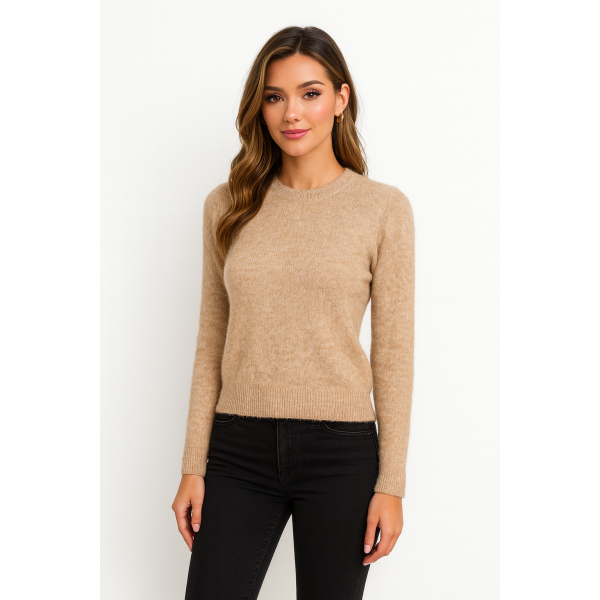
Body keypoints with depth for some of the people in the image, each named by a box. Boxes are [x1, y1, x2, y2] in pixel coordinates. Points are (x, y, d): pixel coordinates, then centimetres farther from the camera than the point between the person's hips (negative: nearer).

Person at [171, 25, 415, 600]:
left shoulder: (383, 207, -2)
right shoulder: (227, 205, 5)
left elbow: (392, 351, -2)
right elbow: (211, 343, 8)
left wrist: (391, 484, -4)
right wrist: (193, 467, 5)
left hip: (340, 450, -2)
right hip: (239, 448, 2)